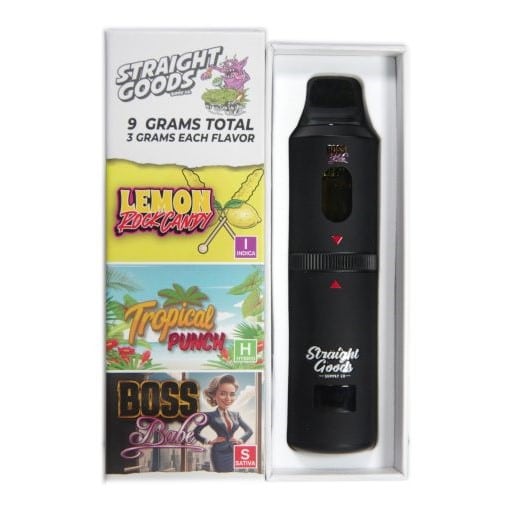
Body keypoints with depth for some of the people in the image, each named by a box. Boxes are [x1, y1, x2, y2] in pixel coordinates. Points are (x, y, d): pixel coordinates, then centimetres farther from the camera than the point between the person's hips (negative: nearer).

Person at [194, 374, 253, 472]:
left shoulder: (235, 414, 10)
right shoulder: (210, 416, -4)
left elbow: (249, 430, 19)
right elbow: (196, 432, 1)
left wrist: (241, 440, 5)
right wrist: (209, 442, -3)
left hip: (234, 452, 4)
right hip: (220, 453, -4)